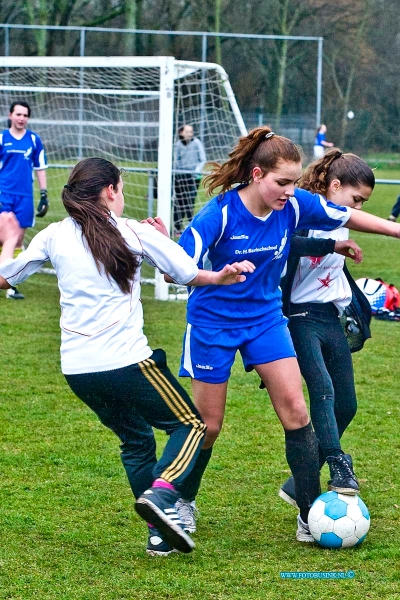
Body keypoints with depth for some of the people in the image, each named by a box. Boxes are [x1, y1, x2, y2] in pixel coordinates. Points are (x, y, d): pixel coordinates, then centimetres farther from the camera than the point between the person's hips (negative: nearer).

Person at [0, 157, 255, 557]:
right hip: (126, 361, -5)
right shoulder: (136, 233, -1)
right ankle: (160, 494, -15)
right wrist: (219, 278, 25)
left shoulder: (54, 236, 6)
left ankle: (159, 535, 17)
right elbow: (189, 274, 4)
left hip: (76, 369, 5)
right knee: (190, 425, 12)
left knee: (135, 440, 23)